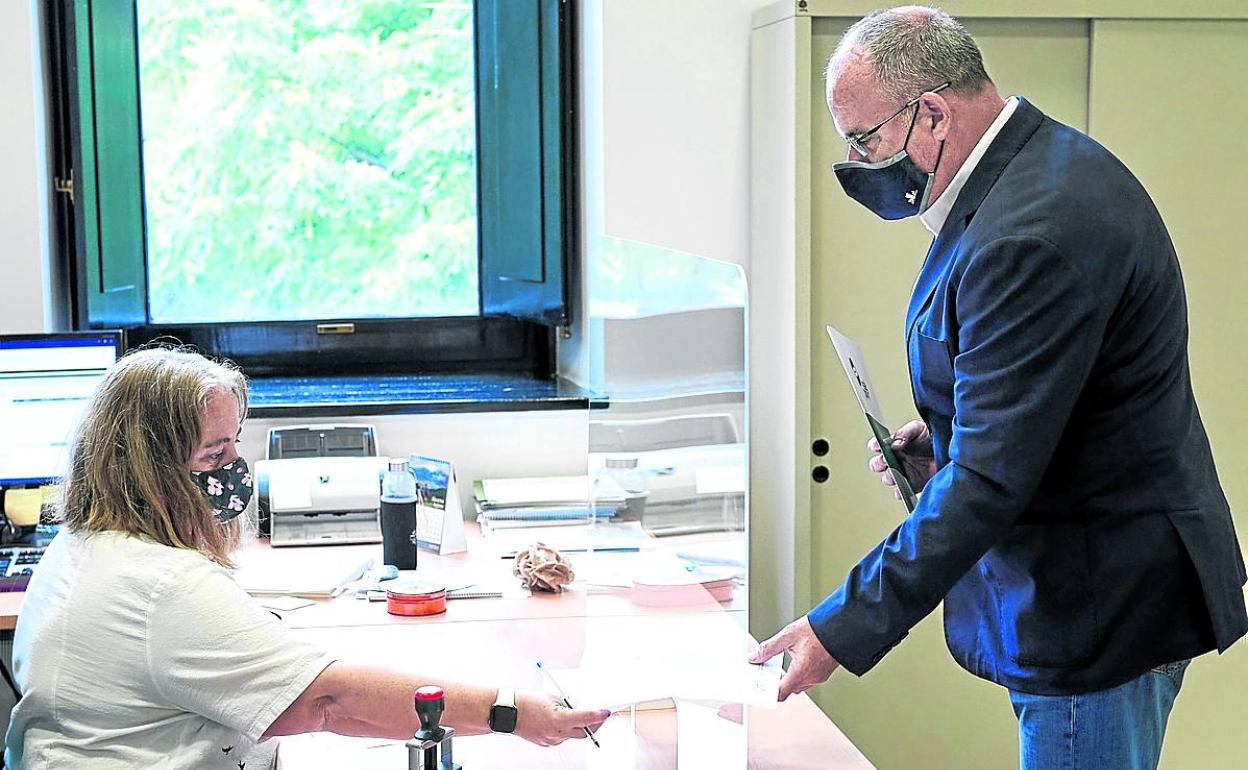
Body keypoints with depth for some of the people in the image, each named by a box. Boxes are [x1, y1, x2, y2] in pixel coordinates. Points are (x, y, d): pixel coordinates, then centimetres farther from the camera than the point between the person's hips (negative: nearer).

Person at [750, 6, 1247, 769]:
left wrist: (845, 628, -26)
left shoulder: (1034, 234, -27)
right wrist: (945, 440, 5)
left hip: (1100, 612, -10)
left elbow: (991, 479, -28)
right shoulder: (1044, 164, 6)